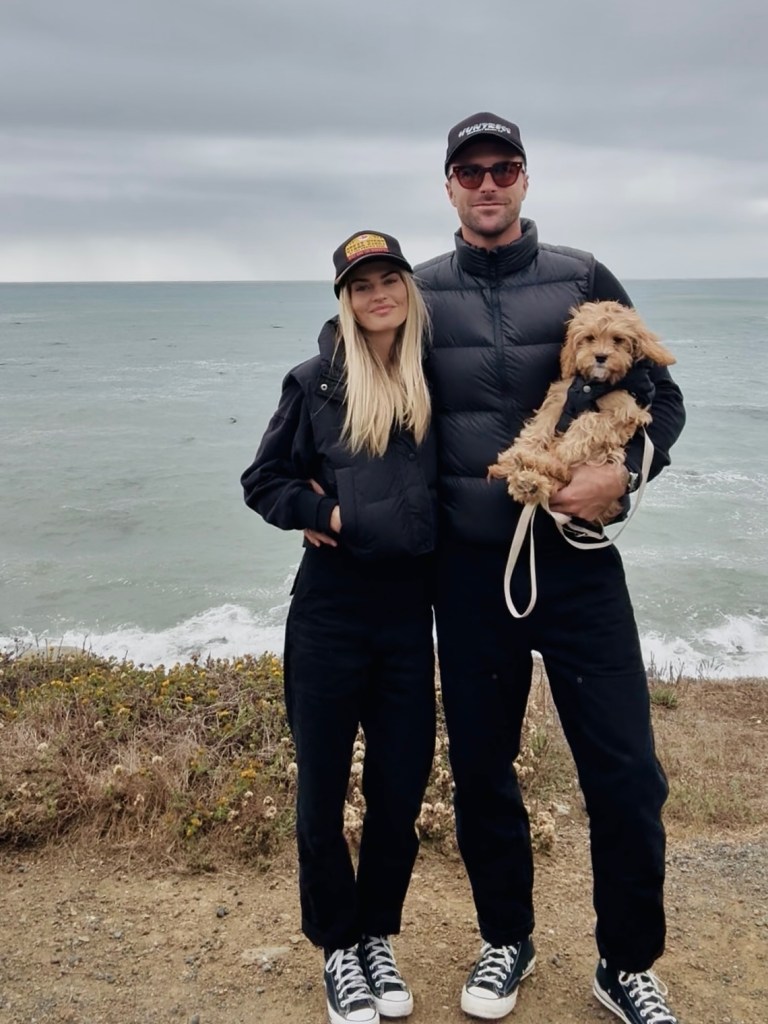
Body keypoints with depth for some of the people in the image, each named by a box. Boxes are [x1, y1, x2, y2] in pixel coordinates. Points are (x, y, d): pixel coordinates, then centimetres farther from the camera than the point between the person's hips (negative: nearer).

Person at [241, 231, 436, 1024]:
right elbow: (263, 481, 2)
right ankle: (337, 947, 28)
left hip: (409, 608, 2)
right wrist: (332, 515, -11)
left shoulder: (437, 380, 5)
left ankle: (378, 937, 32)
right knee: (323, 786, 7)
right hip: (330, 608, -2)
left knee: (402, 784, 9)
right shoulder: (317, 382, -1)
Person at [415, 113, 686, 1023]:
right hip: (469, 569, 1)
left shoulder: (582, 280, 2)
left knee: (624, 771, 1)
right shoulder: (421, 293, 4)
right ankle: (506, 941, 35)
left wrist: (624, 472, -13)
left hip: (576, 560, -1)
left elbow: (662, 396, 5)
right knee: (480, 769, 12)